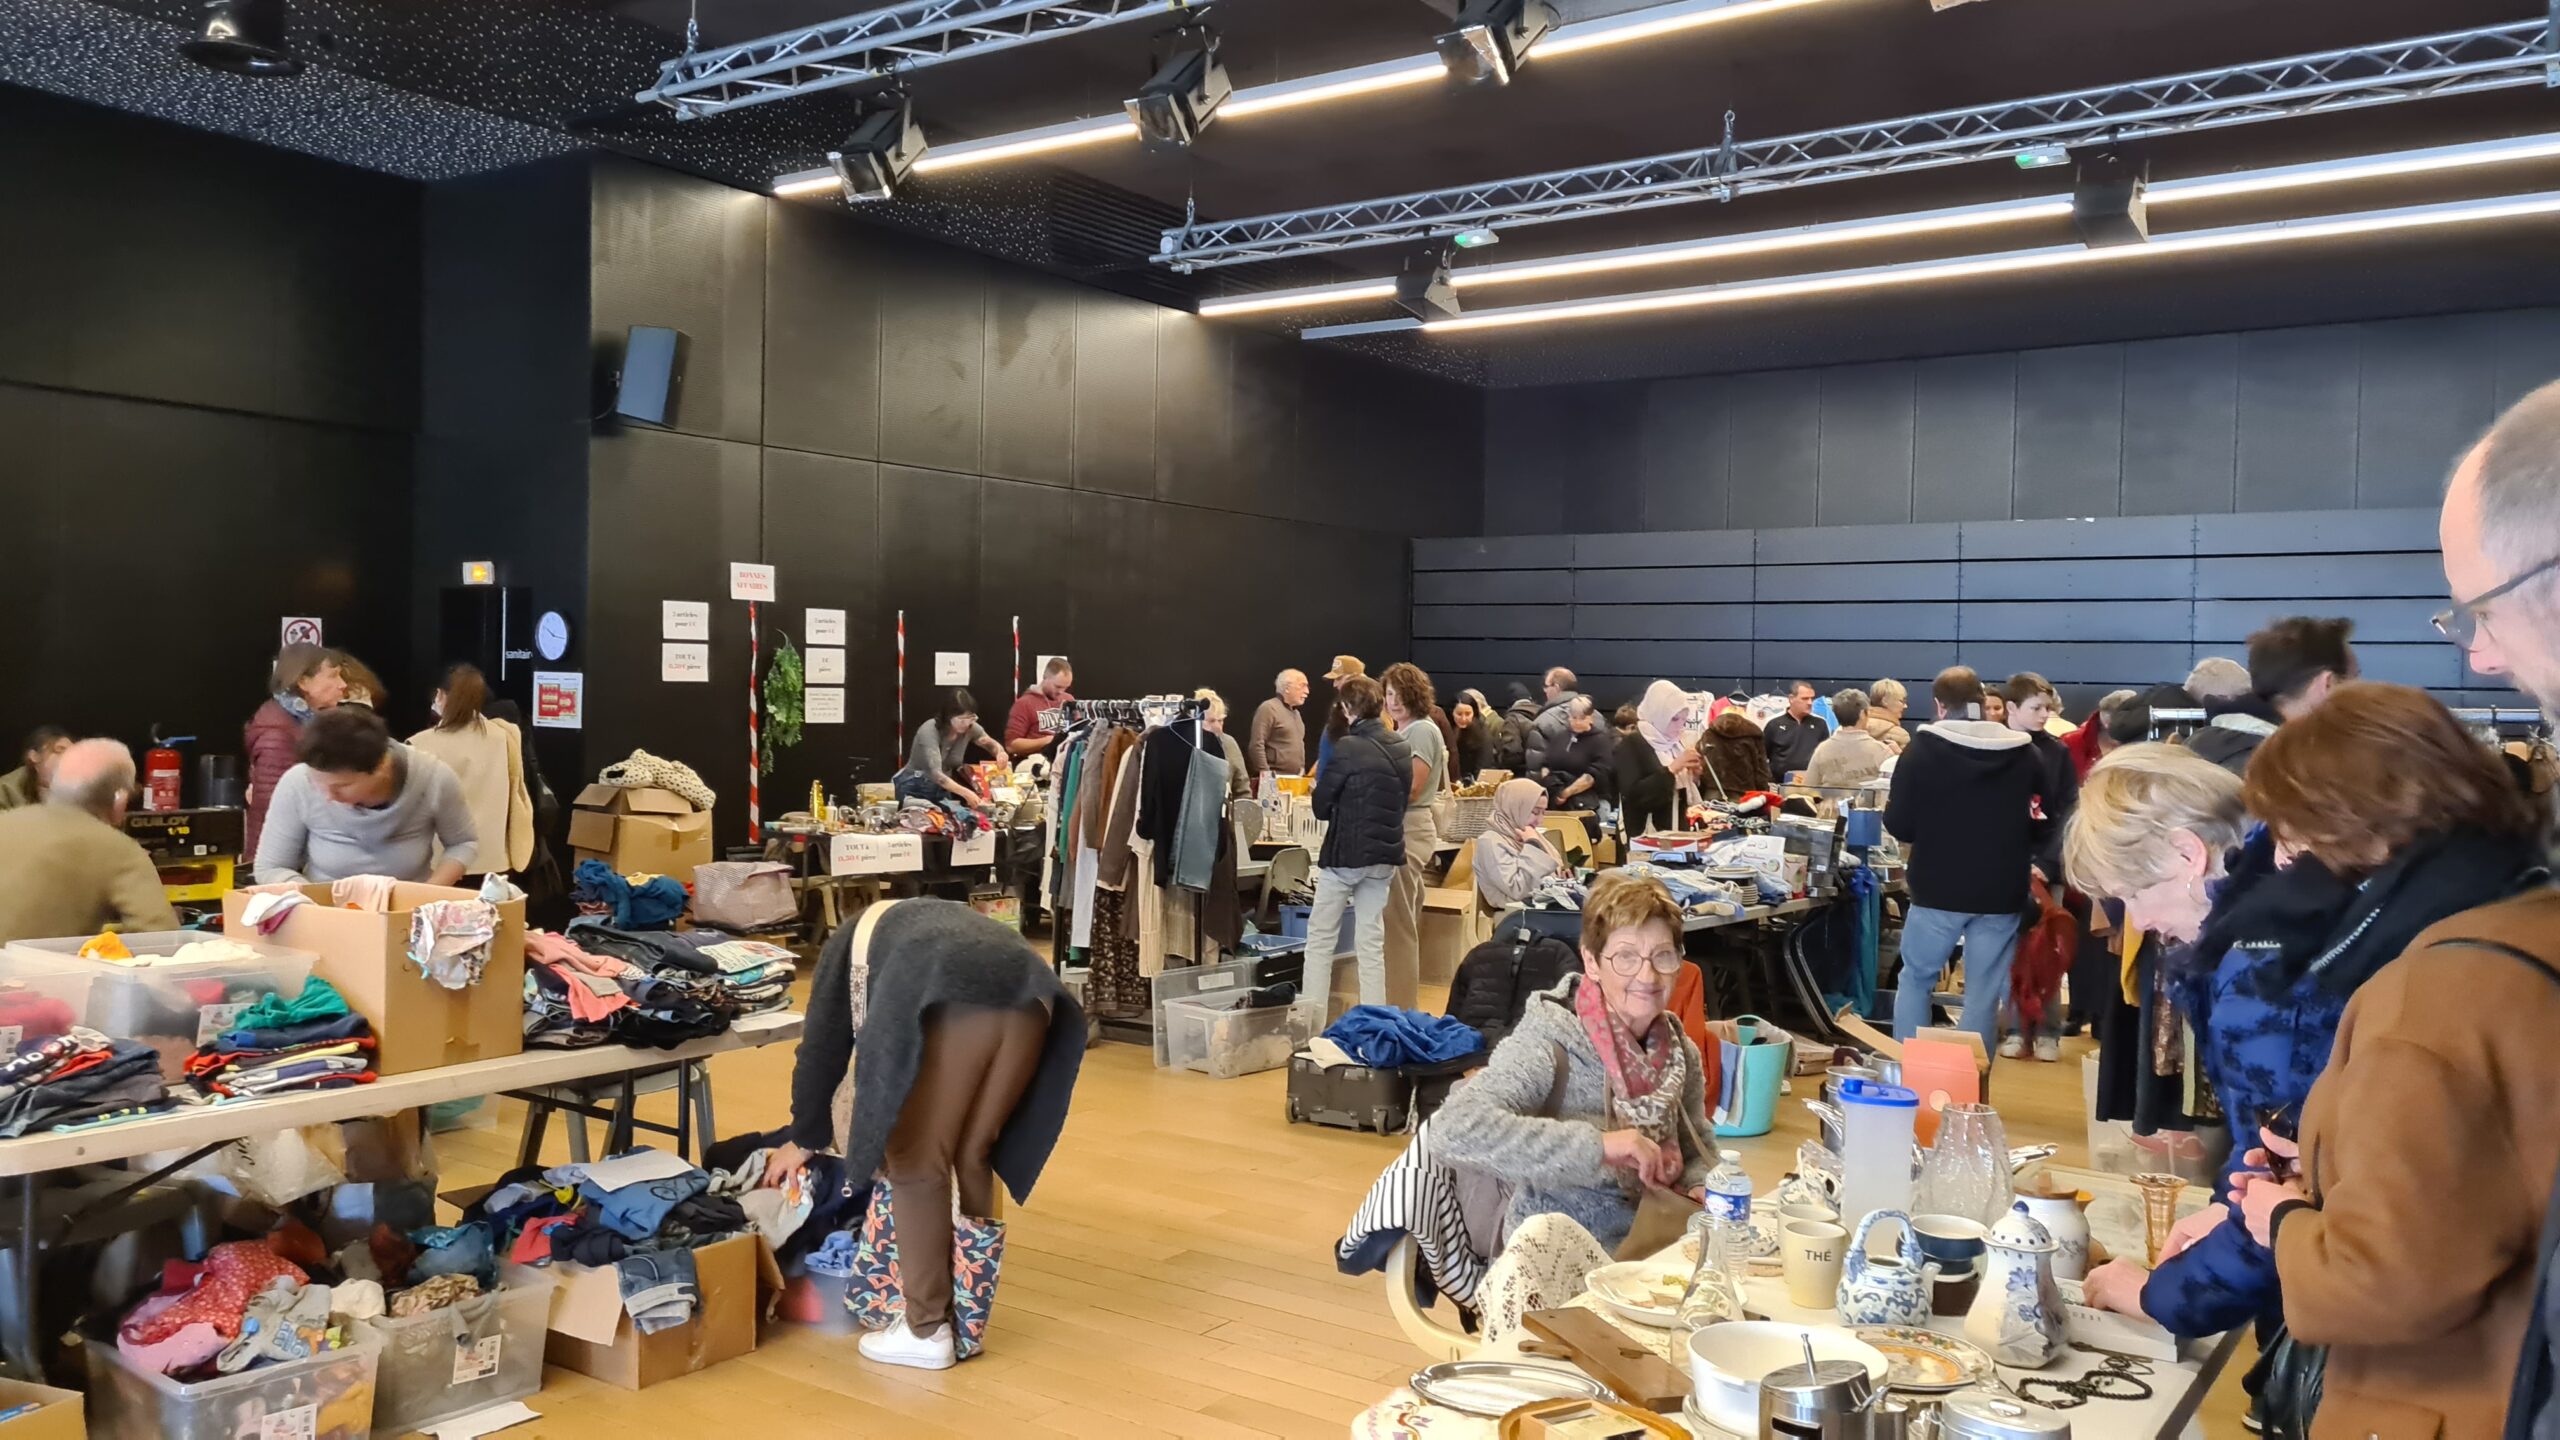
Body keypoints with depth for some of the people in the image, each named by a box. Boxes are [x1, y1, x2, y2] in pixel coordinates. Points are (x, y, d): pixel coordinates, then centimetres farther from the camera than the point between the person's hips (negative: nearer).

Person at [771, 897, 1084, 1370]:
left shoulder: (851, 942, 34)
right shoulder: (946, 922, 45)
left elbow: (823, 1047, 32)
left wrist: (803, 1139, 44)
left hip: (950, 1004, -5)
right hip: (1030, 996, 5)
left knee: (917, 1163, 10)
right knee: (975, 1155, 20)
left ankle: (927, 1331, 16)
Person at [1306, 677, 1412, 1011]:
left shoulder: (1348, 747, -16)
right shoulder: (1402, 748, 4)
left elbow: (1321, 806, -10)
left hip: (1345, 853, -6)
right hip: (1385, 854, 6)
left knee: (1321, 937, 7)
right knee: (1371, 942, 10)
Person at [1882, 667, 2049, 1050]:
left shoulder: (1923, 748, -7)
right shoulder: (2025, 754, 0)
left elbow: (1899, 825, -7)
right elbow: (2043, 828, 6)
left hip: (1938, 890, -2)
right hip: (2001, 893, 2)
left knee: (1915, 980, 13)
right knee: (1984, 993, 8)